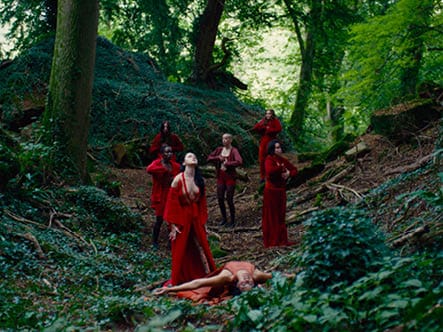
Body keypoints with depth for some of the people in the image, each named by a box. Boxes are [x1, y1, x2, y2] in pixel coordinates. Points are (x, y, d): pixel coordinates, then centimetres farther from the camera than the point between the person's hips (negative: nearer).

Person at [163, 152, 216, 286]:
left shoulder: (199, 180, 3)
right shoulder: (178, 179, -12)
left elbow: (202, 202, 9)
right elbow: (172, 202, -11)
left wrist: (203, 221, 8)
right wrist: (173, 225, -12)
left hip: (196, 218, 4)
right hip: (182, 218, -4)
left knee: (201, 248, 9)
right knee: (181, 252, 6)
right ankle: (178, 282, 20)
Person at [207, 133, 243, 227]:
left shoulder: (234, 151, -11)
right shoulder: (219, 149, 6)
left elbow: (239, 162, -27)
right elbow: (209, 158, 8)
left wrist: (227, 164, -23)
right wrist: (218, 157, -9)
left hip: (230, 177, -5)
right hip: (220, 177, 5)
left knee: (229, 200, -3)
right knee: (220, 199, 8)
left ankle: (232, 221, 14)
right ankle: (224, 218, 27)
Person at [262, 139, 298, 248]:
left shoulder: (283, 160, 9)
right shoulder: (269, 159, -11)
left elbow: (295, 170, 13)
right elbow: (269, 171, -31)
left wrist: (289, 173, -8)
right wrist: (281, 167, -16)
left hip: (281, 191, 7)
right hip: (271, 191, -7)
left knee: (281, 216, 10)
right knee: (271, 216, -1)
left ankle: (281, 240, 16)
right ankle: (271, 241, 5)